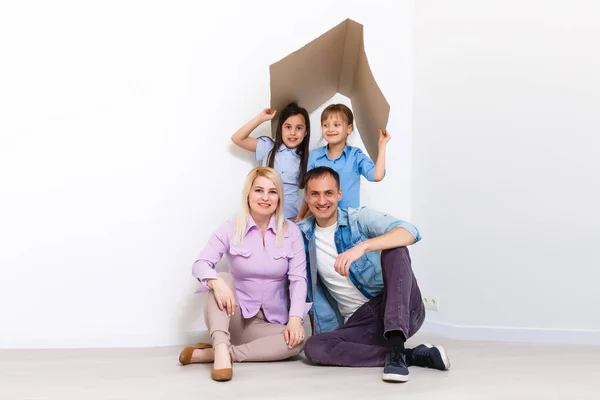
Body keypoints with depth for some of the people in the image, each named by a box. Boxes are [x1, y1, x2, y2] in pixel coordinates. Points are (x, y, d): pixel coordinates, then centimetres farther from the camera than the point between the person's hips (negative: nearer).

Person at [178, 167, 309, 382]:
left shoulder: (291, 231, 0)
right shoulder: (231, 229, -4)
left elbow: (298, 278, -7)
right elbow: (200, 264, -16)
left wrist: (295, 318, -23)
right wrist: (217, 282, -39)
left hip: (271, 322, 1)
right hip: (235, 318, -1)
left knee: (297, 340, -30)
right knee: (223, 279, -28)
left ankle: (208, 354, -31)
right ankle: (221, 348, -46)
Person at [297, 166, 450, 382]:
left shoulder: (359, 218, -4)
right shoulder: (302, 234, 7)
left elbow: (410, 232, -22)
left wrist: (363, 246, -36)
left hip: (402, 312, -3)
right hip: (359, 321, 3)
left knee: (394, 247, -27)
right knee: (313, 347, -26)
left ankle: (396, 347, -37)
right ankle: (410, 355, -21)